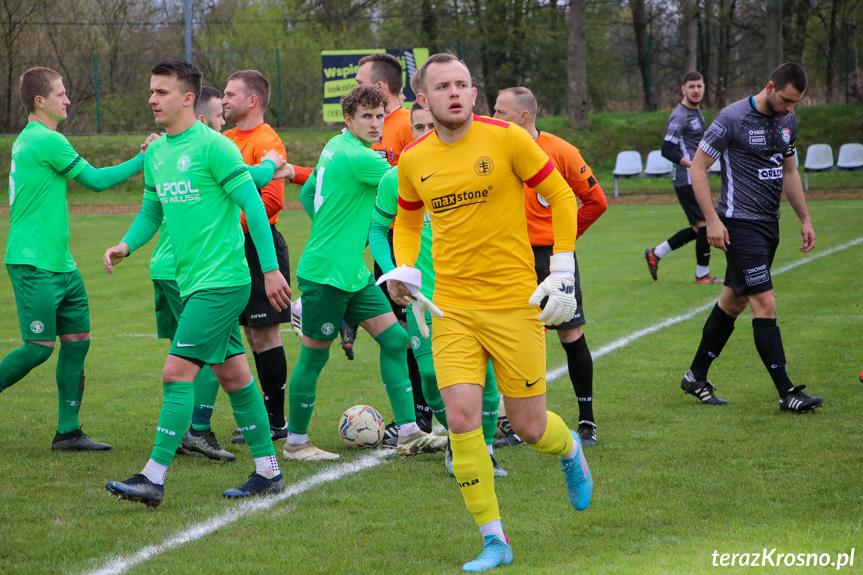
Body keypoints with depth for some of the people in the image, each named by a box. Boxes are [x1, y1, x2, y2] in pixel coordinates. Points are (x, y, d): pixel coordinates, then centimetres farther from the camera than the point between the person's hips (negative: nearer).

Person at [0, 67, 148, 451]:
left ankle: (68, 432, 8)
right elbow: (95, 180, -9)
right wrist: (142, 162, 0)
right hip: (34, 264, -10)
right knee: (40, 347, -9)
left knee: (77, 339, 6)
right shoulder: (46, 141, -14)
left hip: (59, 262, 10)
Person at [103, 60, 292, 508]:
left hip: (221, 281, -8)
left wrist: (271, 269, -16)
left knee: (177, 373, -12)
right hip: (192, 282, 8)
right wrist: (127, 244, 1)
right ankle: (268, 471, 21)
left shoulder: (213, 147, -13)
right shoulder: (155, 153, 11)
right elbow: (151, 212, 21)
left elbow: (254, 206, -13)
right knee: (233, 374, 13)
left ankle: (154, 478, -11)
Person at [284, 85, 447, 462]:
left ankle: (408, 434, 5)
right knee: (314, 355, 1)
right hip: (326, 271, -10)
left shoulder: (335, 147, 12)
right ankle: (295, 442, 13)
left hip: (353, 272, 10)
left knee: (394, 338, 4)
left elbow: (307, 194, 22)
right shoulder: (357, 156, -18)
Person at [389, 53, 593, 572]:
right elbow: (408, 221, 22)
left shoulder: (506, 139, -7)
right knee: (462, 418, -12)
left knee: (528, 426, 2)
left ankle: (570, 450, 40)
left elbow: (562, 197, 1)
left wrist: (563, 273, -4)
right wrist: (404, 272, 4)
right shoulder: (414, 161, 4)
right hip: (452, 309, 2)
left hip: (514, 301, -2)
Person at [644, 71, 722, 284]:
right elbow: (667, 150, -20)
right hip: (686, 181, -10)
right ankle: (702, 275, 2)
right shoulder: (679, 116, -16)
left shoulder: (696, 111, 14)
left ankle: (655, 253, 23)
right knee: (705, 225, -8)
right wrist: (693, 165, -26)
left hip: (695, 180, 10)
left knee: (698, 229, 12)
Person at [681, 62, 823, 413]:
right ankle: (787, 393, -13)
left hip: (769, 225, 8)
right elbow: (697, 167, -10)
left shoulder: (788, 121, 9)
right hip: (739, 225, -8)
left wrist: (805, 218, 18)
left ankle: (697, 377, 27)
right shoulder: (732, 119, -14)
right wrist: (712, 219, -16)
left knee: (734, 301, 14)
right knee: (765, 304, -12)